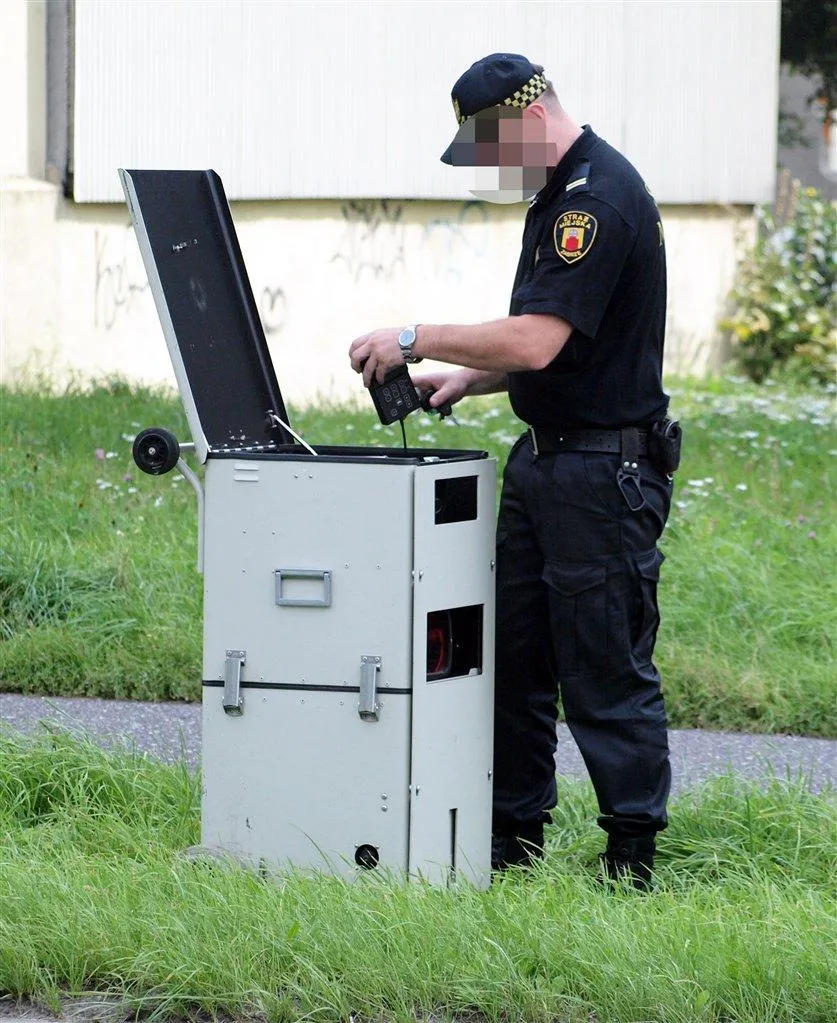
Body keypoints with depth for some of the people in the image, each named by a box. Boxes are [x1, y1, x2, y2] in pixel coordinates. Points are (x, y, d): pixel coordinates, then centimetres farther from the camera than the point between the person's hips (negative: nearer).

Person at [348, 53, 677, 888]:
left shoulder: (600, 199, -18)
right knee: (513, 654, 12)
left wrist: (416, 340, -17)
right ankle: (512, 837, 19)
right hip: (544, 458, 10)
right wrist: (465, 377, 9)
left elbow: (538, 342, -26)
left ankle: (633, 856, 1)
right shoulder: (557, 195, 14)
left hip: (605, 470, -10)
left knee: (608, 673, -5)